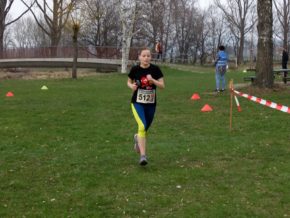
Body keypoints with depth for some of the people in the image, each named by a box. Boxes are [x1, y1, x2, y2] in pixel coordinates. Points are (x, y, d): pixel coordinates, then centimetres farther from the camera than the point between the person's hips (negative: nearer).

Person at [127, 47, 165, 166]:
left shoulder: (155, 69, -6)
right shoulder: (135, 69, -7)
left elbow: (162, 85, -5)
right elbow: (129, 82, 9)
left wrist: (153, 80, -22)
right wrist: (131, 86, -14)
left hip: (151, 104, 2)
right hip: (137, 103, -2)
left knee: (145, 129, 15)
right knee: (142, 126, -21)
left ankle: (137, 138, 52)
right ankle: (143, 155, -17)